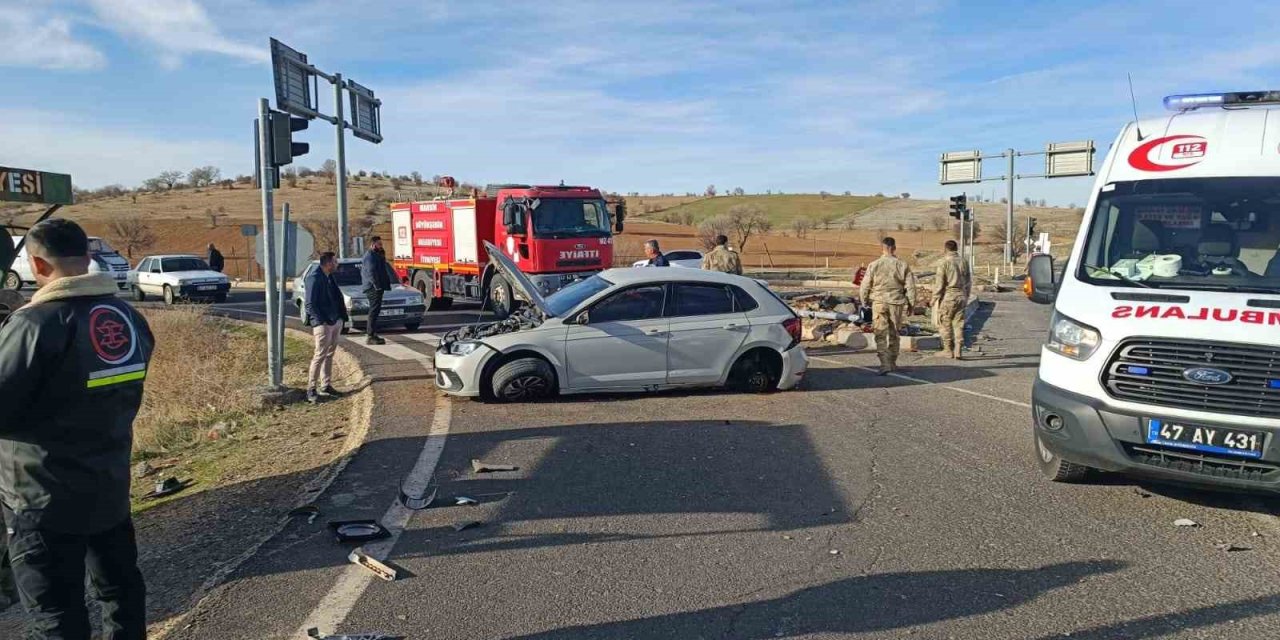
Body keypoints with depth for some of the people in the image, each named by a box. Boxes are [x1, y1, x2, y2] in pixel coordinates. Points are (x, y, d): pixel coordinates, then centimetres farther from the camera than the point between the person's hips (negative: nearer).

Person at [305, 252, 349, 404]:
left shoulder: (329, 277, 14)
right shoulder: (314, 278, -13)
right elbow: (309, 303, -16)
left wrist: (342, 317, 11)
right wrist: (319, 321, -20)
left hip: (336, 321, 9)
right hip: (323, 323, -9)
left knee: (330, 354, 13)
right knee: (320, 355, -7)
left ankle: (326, 386, 21)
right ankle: (311, 389, -2)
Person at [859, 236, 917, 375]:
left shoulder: (873, 265, -4)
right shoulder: (902, 265, -2)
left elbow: (865, 287, -1)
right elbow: (910, 287, -1)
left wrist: (865, 301, 16)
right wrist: (911, 304, 11)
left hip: (879, 302, -2)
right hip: (897, 303, 2)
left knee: (881, 335, -2)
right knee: (894, 334, 15)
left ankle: (885, 364, -15)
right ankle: (892, 363, 26)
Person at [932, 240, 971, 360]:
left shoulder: (943, 262, -9)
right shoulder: (964, 262, 7)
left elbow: (940, 283, -12)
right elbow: (967, 283, 12)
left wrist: (935, 298, -4)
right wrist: (966, 297, 21)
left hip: (947, 296, -5)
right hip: (961, 296, 5)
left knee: (945, 324, 5)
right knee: (959, 323, 7)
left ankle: (948, 350, 9)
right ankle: (958, 350, 4)